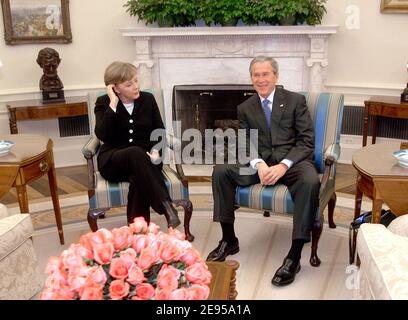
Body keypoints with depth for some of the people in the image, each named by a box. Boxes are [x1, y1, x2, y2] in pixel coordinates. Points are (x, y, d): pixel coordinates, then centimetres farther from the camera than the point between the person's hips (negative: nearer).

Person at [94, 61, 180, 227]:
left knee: (139, 179, -35)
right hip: (113, 161, -2)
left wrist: (155, 151, -14)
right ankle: (166, 206, -42)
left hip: (144, 159, 2)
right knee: (136, 153, -37)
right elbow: (102, 136, -16)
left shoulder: (148, 99, 7)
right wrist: (113, 103, -17)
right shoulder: (103, 103, 1)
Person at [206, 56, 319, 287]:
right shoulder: (245, 108, 12)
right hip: (260, 162, 3)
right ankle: (229, 240, -7)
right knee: (221, 171, -18)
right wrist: (259, 164, -18)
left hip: (292, 160, -3)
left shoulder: (295, 100, 3)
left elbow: (307, 140, -4)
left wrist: (283, 165, -20)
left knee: (310, 181, -36)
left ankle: (295, 255, -28)